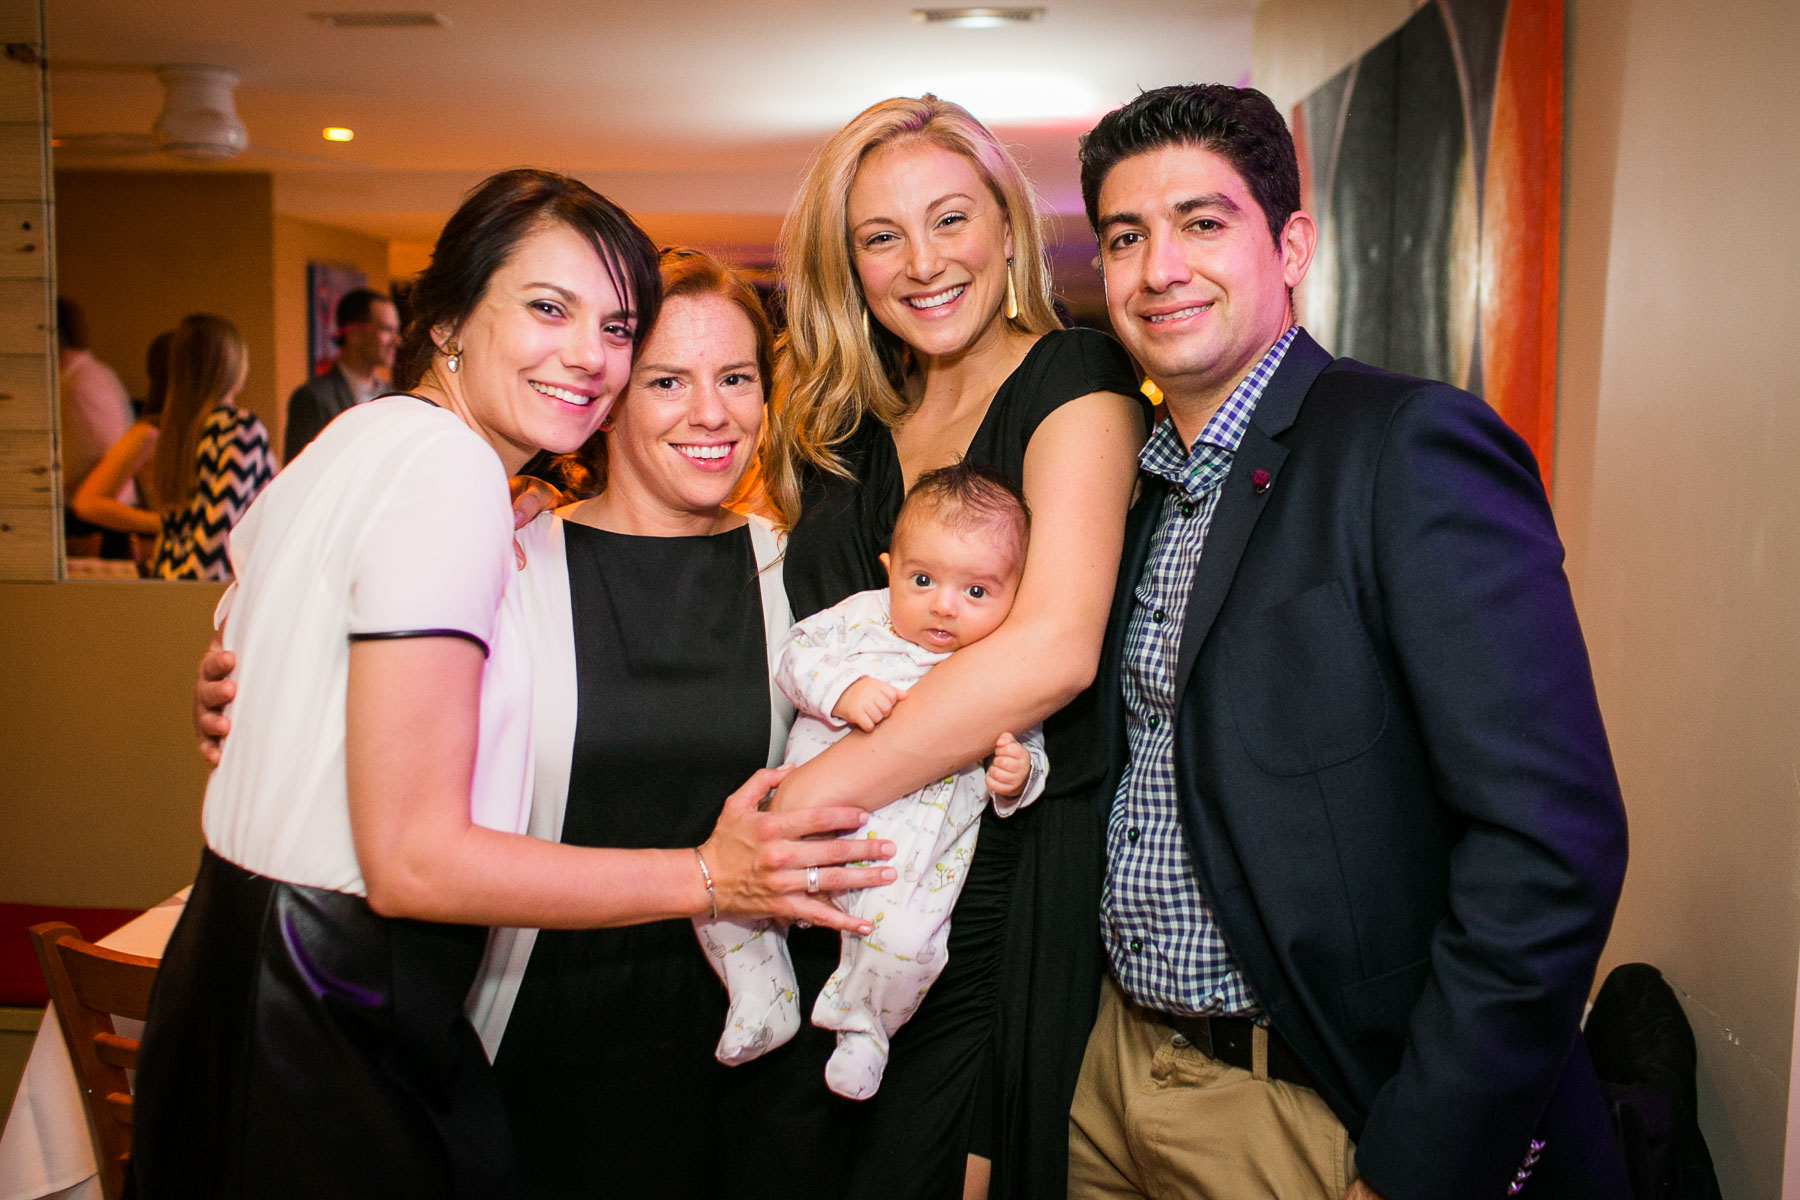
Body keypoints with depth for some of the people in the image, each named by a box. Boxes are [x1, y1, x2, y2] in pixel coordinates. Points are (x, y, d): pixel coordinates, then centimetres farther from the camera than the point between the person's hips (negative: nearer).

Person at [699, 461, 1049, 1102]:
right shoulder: (864, 615, 6)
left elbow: (1029, 749, 9)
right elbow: (796, 655, 3)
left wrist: (1015, 775, -14)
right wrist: (843, 688, -16)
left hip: (906, 851, -3)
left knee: (902, 940, -28)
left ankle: (863, 1022, 7)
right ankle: (764, 1003, 20)